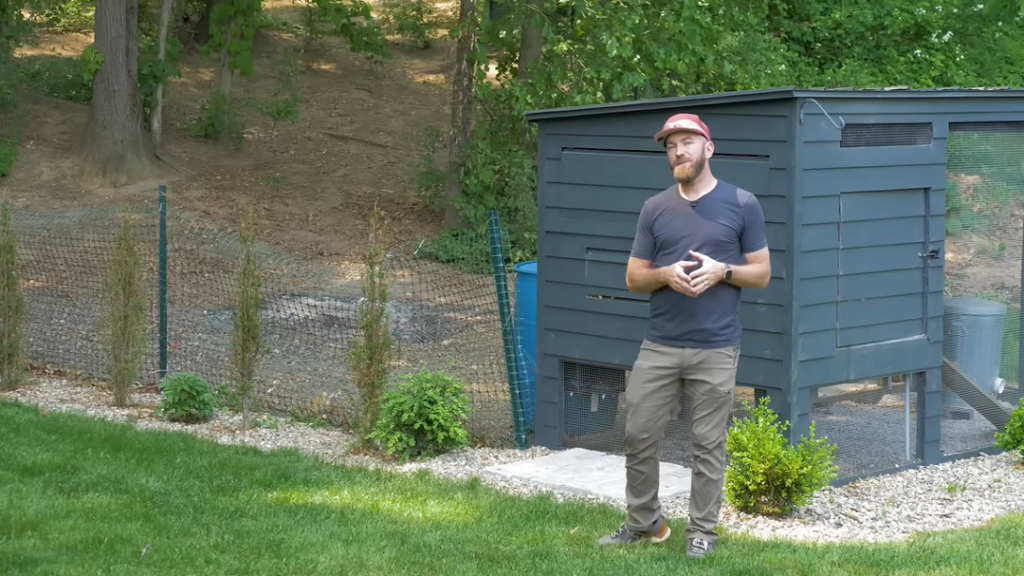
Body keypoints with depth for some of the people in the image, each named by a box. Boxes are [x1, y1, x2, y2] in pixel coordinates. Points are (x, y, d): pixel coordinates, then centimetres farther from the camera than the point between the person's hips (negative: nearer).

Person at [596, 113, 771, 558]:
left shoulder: (741, 204, 0)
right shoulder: (655, 209, 7)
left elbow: (761, 273, 4)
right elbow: (633, 278, 10)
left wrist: (722, 271, -15)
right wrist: (665, 274, -11)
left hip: (715, 350, -3)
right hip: (658, 347, 3)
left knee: (708, 444, 4)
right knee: (638, 435, 6)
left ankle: (702, 531, 16)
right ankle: (643, 521, 23)